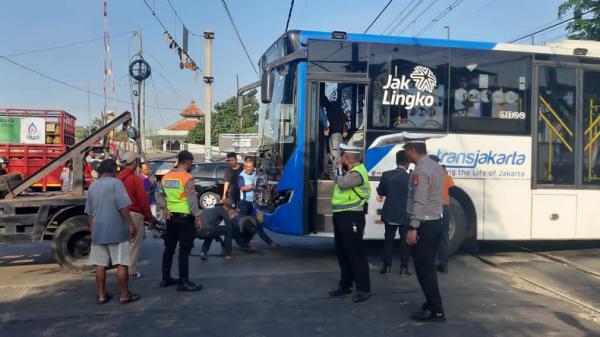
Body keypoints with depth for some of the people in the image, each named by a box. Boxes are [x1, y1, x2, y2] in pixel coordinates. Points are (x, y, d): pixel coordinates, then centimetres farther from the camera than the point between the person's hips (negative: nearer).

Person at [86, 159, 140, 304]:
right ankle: (124, 295, 6)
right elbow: (123, 207, -16)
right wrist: (131, 224, -11)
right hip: (116, 230, -6)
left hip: (98, 231, 6)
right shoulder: (116, 183, -8)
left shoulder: (92, 186, 12)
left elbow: (89, 213, 17)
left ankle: (102, 295, 15)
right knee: (121, 264, 1)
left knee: (100, 264, 10)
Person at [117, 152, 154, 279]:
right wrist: (149, 217, -4)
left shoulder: (118, 177, 8)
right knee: (134, 243, 1)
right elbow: (143, 200, -14)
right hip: (134, 214, -7)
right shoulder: (136, 179, -14)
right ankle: (131, 271, 4)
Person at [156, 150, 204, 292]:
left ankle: (166, 278, 24)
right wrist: (198, 217, -12)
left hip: (170, 216, 8)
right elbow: (192, 200, -17)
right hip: (185, 217, -7)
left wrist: (164, 208, 3)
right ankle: (184, 282, -1)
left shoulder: (166, 176, 8)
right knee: (184, 250, -3)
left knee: (169, 248, 16)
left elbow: (159, 194, 10)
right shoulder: (187, 178, -14)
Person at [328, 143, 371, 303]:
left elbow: (342, 183, -30)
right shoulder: (348, 171, 15)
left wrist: (339, 169, -12)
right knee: (342, 252, 15)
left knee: (355, 252, -6)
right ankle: (345, 285, 25)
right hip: (340, 216, 10)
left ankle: (363, 288, 1)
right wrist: (340, 169, 1)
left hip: (351, 217, -10)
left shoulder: (357, 173, -15)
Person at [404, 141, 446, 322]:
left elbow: (419, 202, -22)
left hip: (424, 224, -9)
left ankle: (436, 310, 1)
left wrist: (412, 228, -22)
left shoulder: (420, 171, -16)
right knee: (429, 267, 15)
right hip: (436, 221, 9)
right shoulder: (437, 166, 13)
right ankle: (432, 304, 21)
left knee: (423, 268, -3)